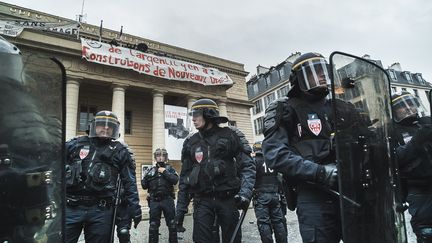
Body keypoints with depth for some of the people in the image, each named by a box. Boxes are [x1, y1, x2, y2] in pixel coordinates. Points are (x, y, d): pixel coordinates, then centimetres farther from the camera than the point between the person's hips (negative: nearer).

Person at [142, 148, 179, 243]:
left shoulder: (170, 169, 3)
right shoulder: (150, 170, 8)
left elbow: (175, 180, -13)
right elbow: (144, 186, 6)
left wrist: (165, 172, -15)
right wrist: (146, 177, -11)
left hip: (168, 200, -1)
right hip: (154, 201, 1)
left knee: (172, 224, 7)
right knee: (153, 225, 9)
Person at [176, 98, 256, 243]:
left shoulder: (230, 136, -2)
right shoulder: (190, 143, 8)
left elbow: (247, 166, -6)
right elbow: (185, 175, 12)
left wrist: (245, 192, -21)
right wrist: (181, 204, 9)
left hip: (228, 198, -2)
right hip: (203, 200, 2)